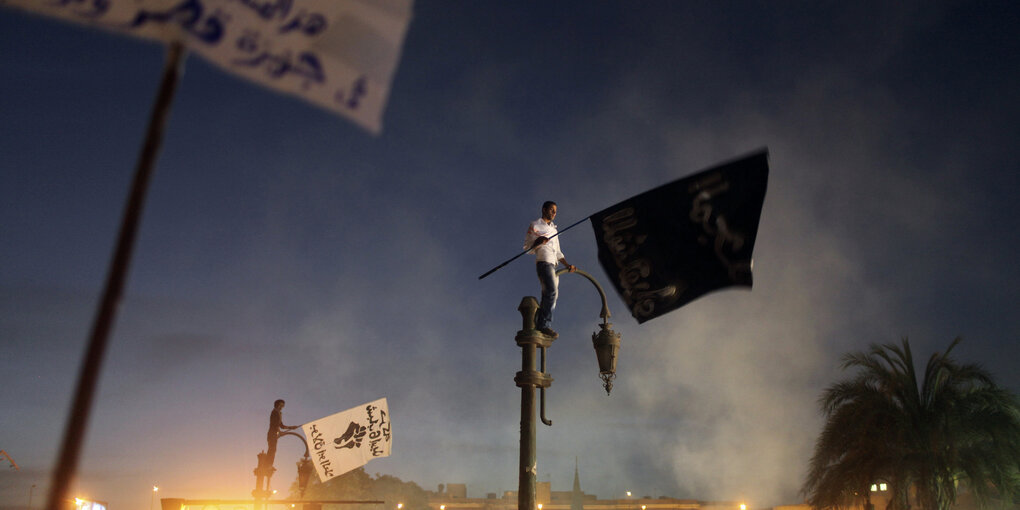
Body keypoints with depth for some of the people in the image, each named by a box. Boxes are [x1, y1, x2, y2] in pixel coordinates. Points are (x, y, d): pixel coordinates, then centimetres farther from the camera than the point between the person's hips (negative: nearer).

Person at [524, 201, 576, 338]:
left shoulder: (553, 229, 31)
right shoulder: (535, 225, 8)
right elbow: (527, 247, -1)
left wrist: (567, 265, 20)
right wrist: (539, 242, -19)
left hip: (553, 265, 8)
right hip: (543, 261, -8)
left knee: (548, 297, 0)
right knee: (551, 292, -25)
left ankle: (538, 326, 0)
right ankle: (545, 324, -32)